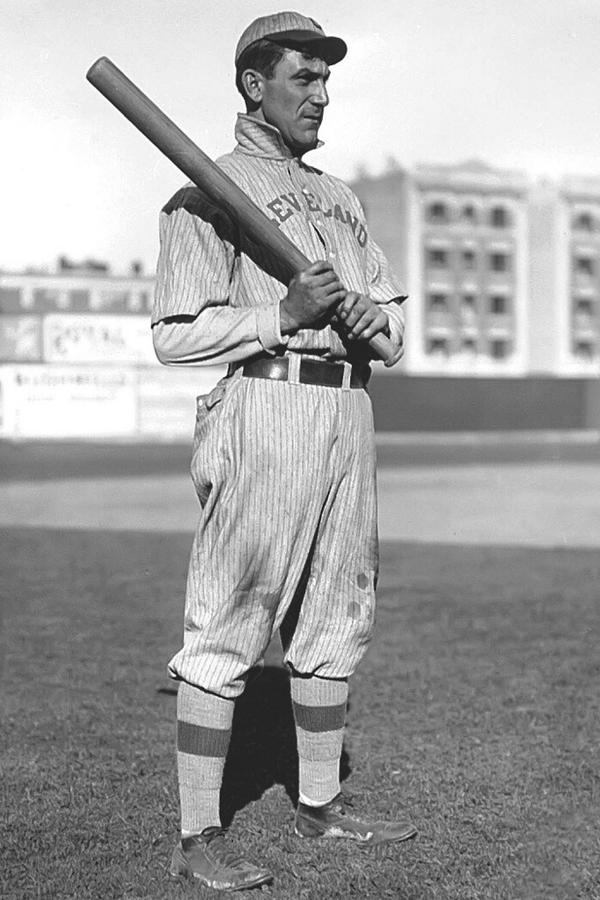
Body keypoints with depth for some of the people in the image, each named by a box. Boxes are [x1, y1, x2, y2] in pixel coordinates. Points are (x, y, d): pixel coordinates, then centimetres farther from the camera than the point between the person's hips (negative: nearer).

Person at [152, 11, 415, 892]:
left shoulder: (339, 198, 21)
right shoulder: (209, 193, -2)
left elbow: (394, 314, 21)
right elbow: (177, 334, -10)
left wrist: (372, 317, -2)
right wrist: (285, 314, -19)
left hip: (349, 413, 8)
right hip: (265, 411, -8)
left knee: (334, 623, 14)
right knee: (226, 630, -7)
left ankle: (320, 805, 26)